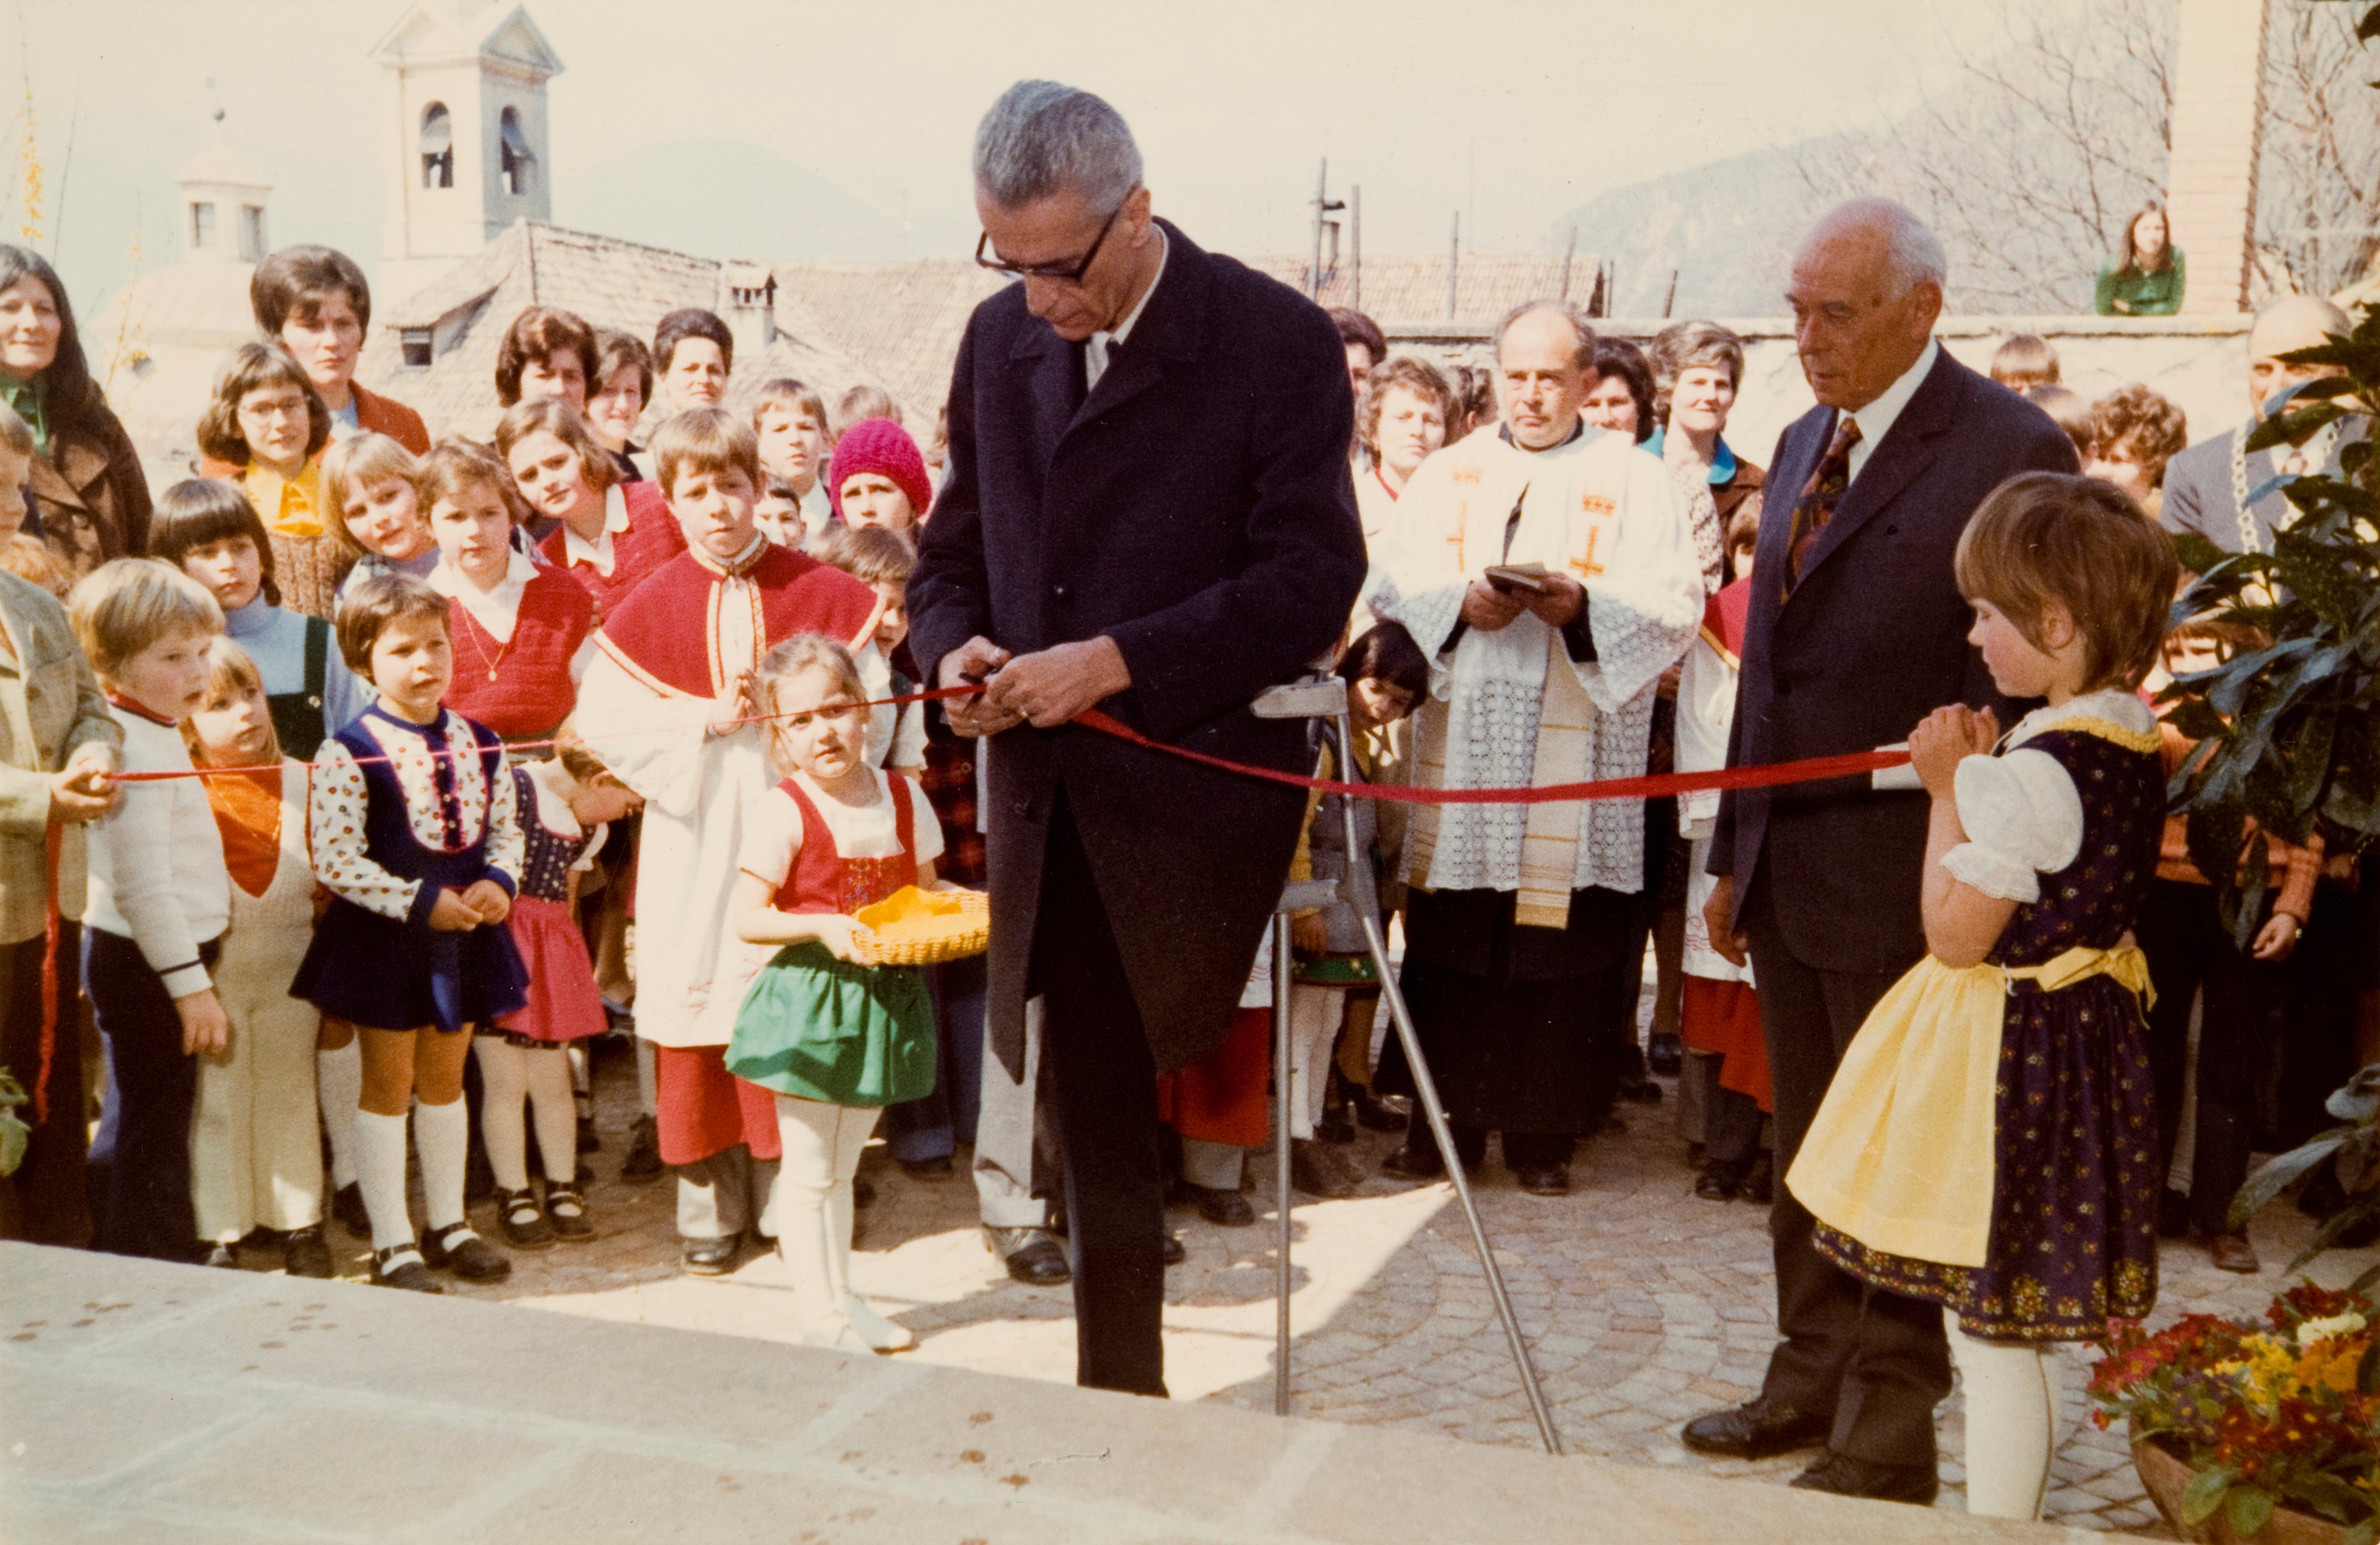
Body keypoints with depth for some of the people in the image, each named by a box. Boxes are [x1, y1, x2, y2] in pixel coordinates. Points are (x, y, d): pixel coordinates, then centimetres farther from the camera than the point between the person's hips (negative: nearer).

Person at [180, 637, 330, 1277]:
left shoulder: (301, 782, 3)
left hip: (289, 972, 3)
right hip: (211, 975, -3)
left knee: (290, 1097, 12)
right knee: (216, 1101, 6)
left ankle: (300, 1224, 24)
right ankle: (219, 1235, 18)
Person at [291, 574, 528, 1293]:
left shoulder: (480, 745, 2)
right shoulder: (347, 755, -15)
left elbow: (506, 831, 9)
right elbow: (335, 860, -19)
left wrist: (498, 884, -11)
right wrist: (421, 903, -21)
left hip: (465, 935, 5)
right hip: (384, 939, -5)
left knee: (445, 1078, 17)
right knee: (388, 1086, 7)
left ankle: (448, 1223, 30)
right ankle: (392, 1242, 18)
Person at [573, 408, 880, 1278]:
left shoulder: (819, 590, 2)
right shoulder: (652, 607, 2)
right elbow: (602, 718, -3)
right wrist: (709, 721, -12)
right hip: (694, 840, 0)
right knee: (697, 1015, 4)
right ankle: (712, 1207, 16)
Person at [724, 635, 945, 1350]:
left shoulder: (904, 797, 3)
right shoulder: (785, 810, -12)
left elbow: (925, 894, 12)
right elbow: (745, 917, -12)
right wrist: (821, 925, -25)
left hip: (883, 999, 5)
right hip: (810, 997, -5)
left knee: (841, 1164, 18)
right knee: (808, 1168, 4)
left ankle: (843, 1298, 29)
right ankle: (818, 1314, 15)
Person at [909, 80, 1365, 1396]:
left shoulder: (1278, 342, -8)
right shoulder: (999, 339, 9)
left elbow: (1309, 583, -15)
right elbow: (955, 549, 17)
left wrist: (1113, 662, -21)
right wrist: (953, 646, -5)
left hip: (1194, 802, -5)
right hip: (1047, 812, 5)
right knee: (1094, 1122, 12)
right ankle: (1119, 1395, 28)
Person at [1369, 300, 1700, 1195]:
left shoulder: (1635, 481, 7)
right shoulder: (1449, 474, 15)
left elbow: (1676, 606, -4)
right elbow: (1395, 586, 5)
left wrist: (1583, 607, -20)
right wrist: (1462, 602, -14)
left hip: (1578, 759, -2)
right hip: (1461, 749, 2)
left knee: (1563, 954, 0)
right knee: (1448, 947, 3)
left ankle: (1542, 1132, 13)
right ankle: (1447, 1121, 16)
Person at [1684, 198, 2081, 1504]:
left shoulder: (2010, 452, -11)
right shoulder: (1804, 442, 13)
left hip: (1902, 883, -7)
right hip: (1789, 878, 7)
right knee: (1807, 1154, 16)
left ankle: (1889, 1436, 19)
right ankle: (1812, 1381, 31)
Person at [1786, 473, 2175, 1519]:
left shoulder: (2031, 768, -23)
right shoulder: (2132, 745, 5)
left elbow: (1956, 933, -18)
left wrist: (1948, 789, -12)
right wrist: (1980, 777, 7)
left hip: (2004, 1058, -10)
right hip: (2087, 1034, 10)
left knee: (1988, 1330, 3)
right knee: (2011, 1329, 21)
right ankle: (2013, 1506, 34)